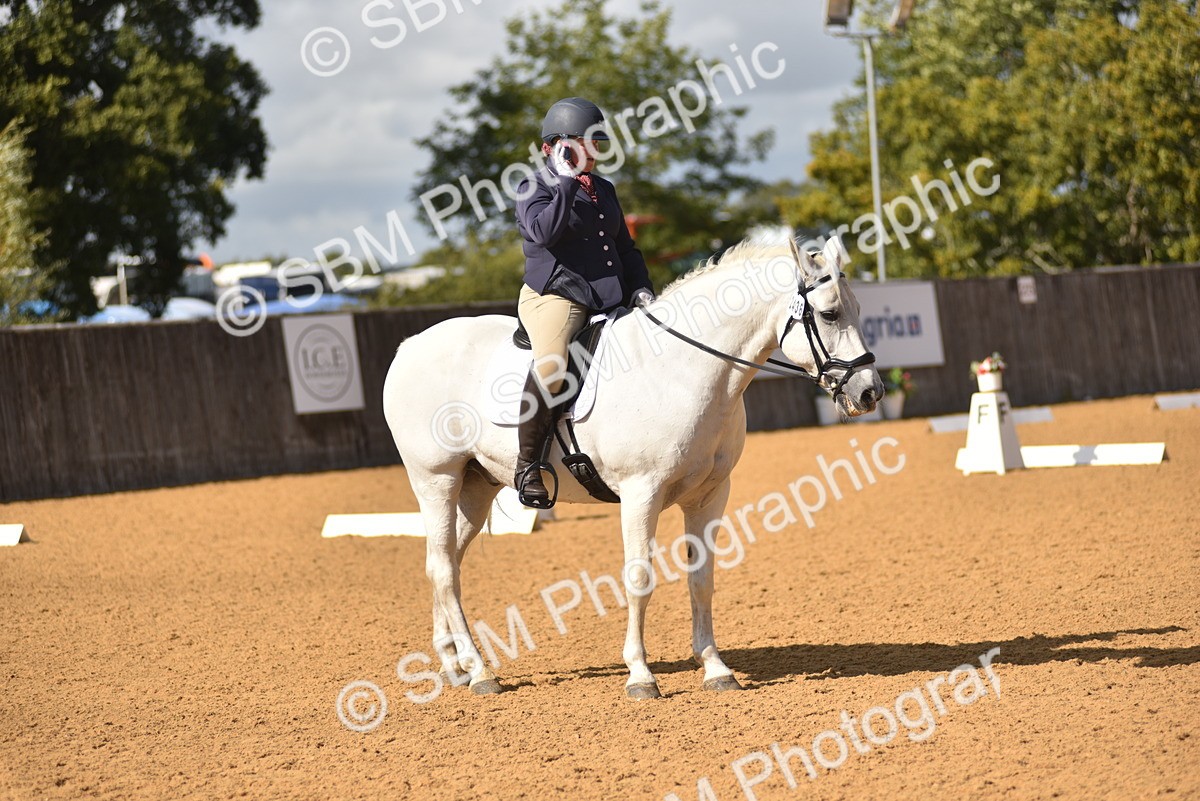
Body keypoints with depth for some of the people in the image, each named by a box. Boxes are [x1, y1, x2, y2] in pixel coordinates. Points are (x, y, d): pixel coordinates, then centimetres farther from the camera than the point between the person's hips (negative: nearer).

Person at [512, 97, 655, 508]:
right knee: (550, 368, -33)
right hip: (554, 296, -8)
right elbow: (545, 231, -22)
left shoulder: (603, 190, 20)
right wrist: (566, 180, -18)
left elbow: (625, 249, 25)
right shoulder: (535, 189, -1)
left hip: (608, 300, 8)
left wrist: (640, 289, 9)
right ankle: (528, 465, -22)